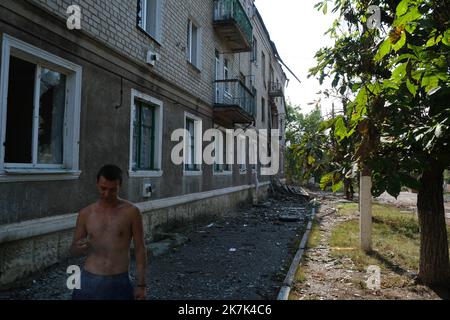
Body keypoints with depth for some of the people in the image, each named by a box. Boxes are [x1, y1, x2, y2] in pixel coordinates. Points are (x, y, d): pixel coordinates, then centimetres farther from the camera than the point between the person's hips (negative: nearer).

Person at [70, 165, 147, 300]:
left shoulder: (131, 212, -6)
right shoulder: (85, 213, 2)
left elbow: (140, 249, -2)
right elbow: (73, 251, 9)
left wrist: (141, 285, -5)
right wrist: (80, 248, -15)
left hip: (119, 283, -2)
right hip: (89, 281, 2)